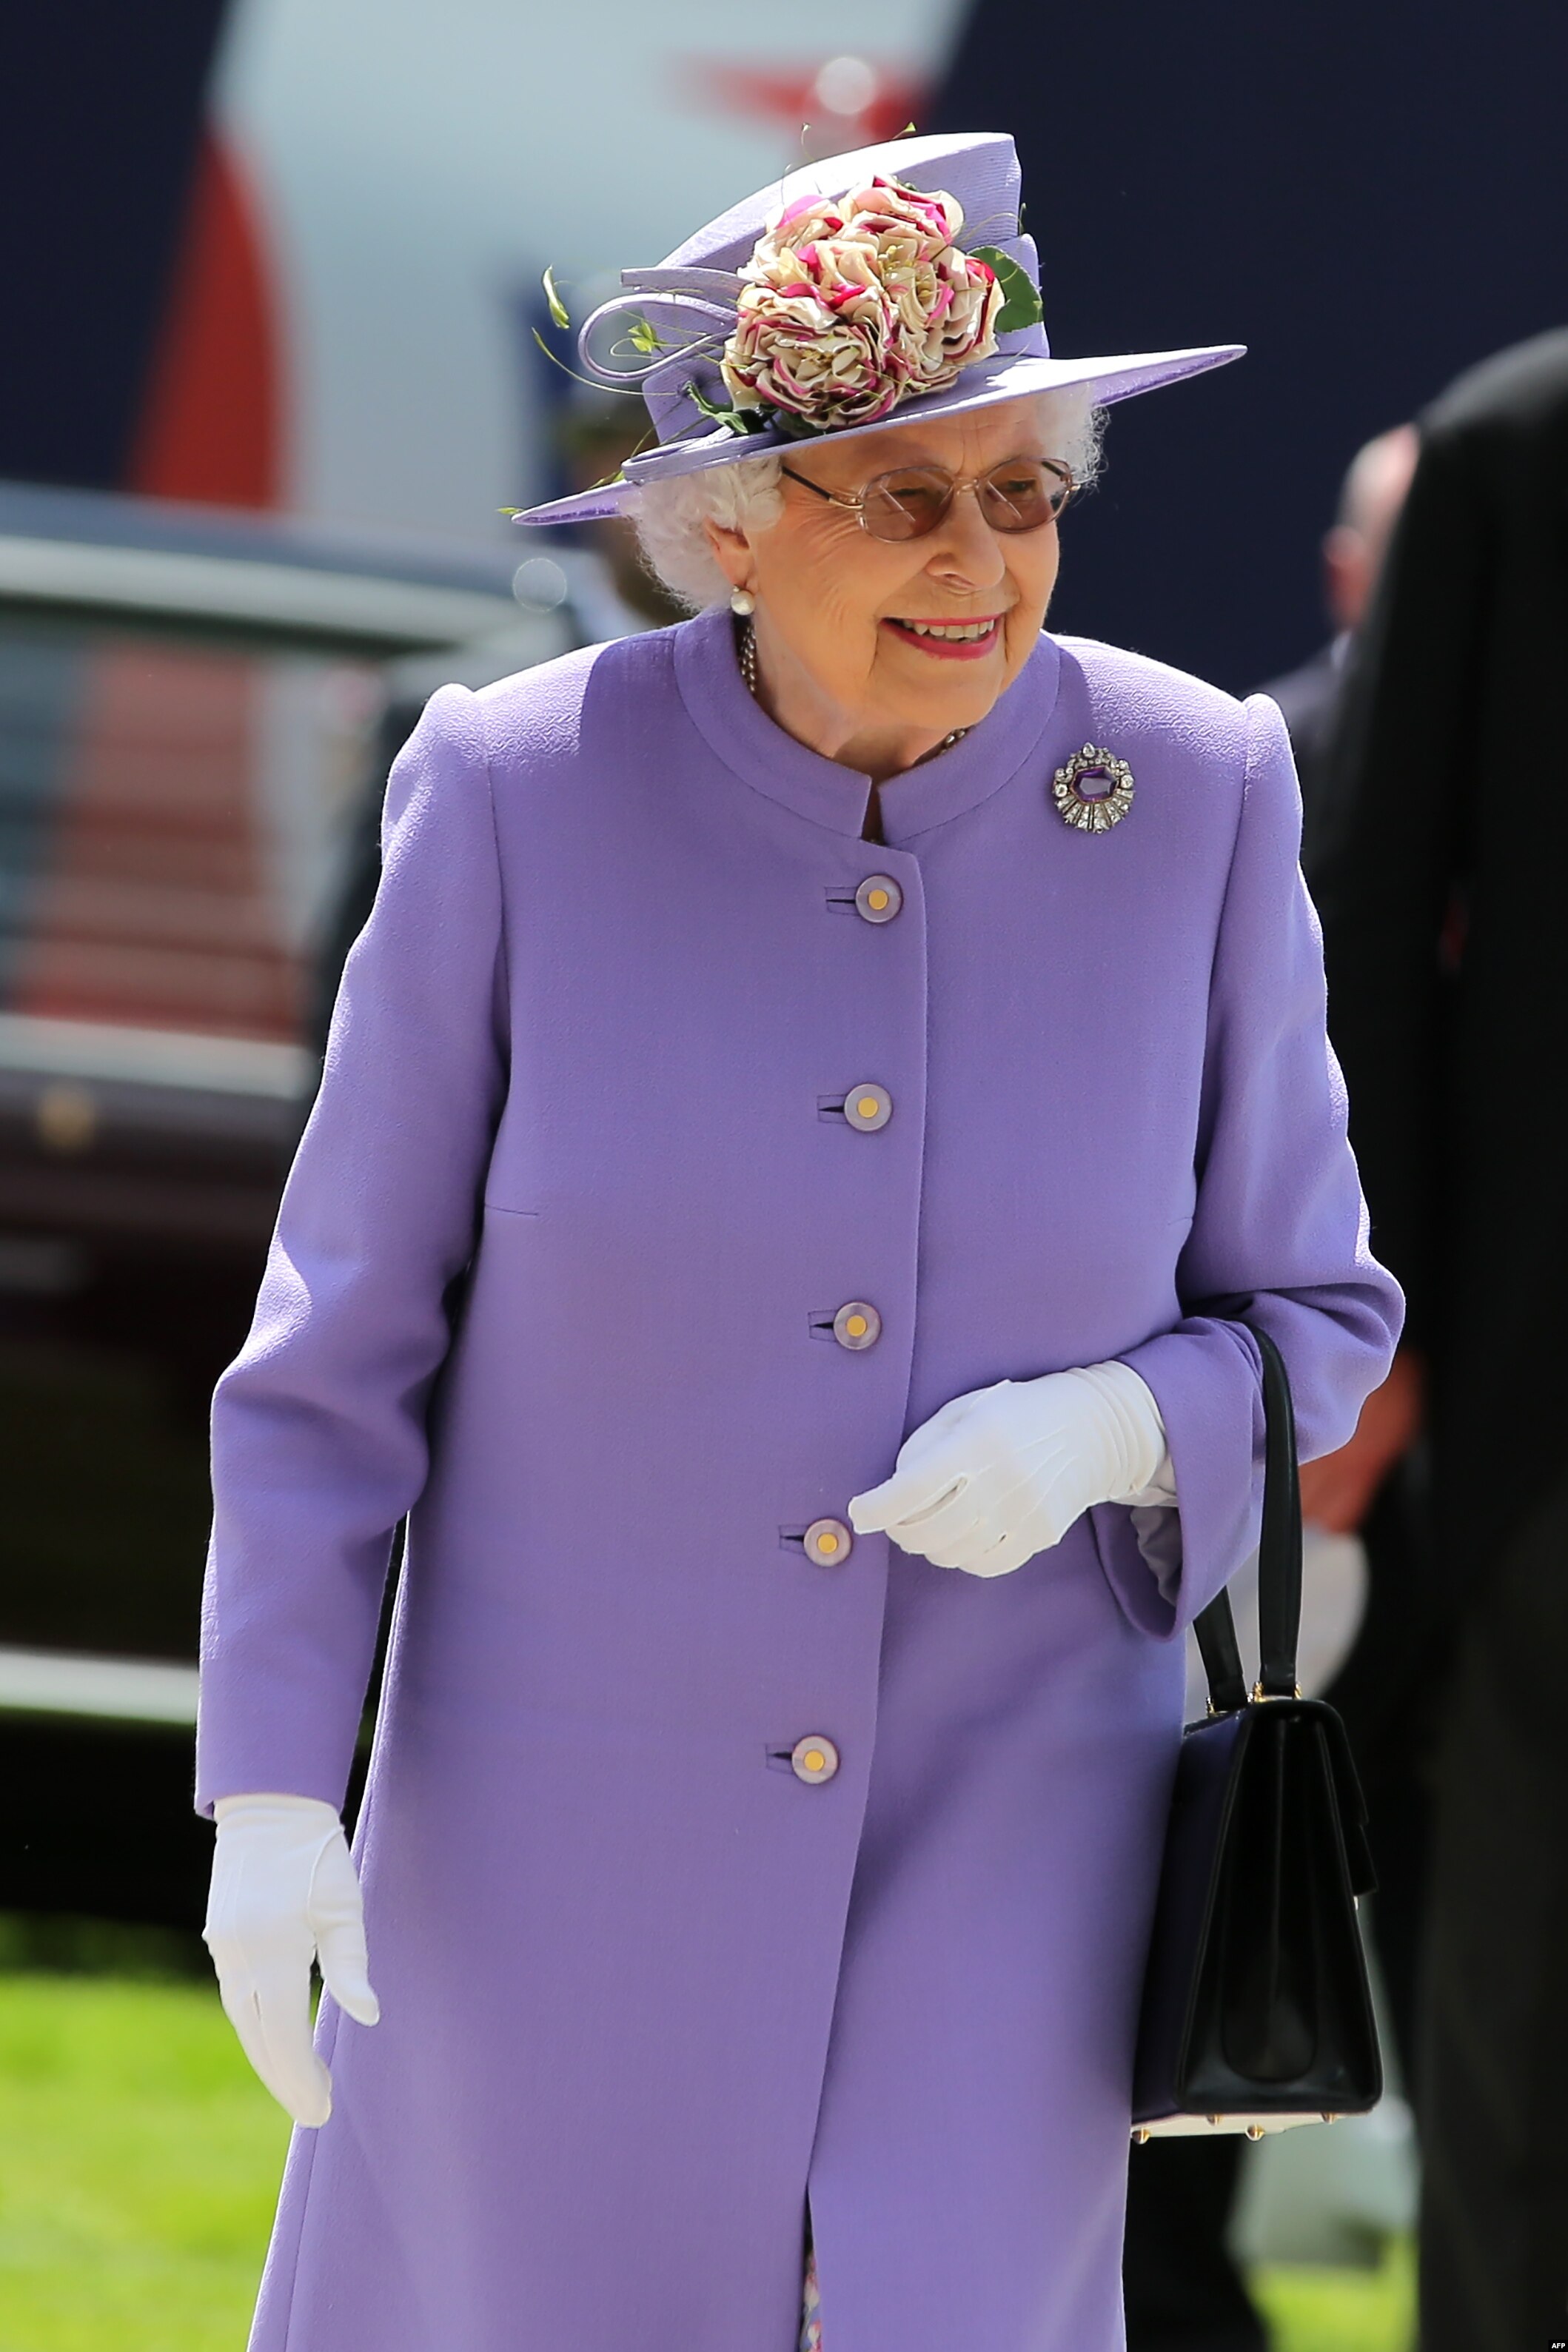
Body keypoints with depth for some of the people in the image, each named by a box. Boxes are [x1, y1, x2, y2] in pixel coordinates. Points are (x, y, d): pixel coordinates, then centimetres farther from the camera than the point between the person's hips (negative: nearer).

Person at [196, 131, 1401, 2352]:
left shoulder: (1194, 802, -11)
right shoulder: (522, 796, -14)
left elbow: (1306, 1319, -1)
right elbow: (347, 1324, -7)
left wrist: (1100, 1432, -22)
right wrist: (270, 1798, -11)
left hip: (1000, 1804, 0)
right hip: (579, 1794, 0)